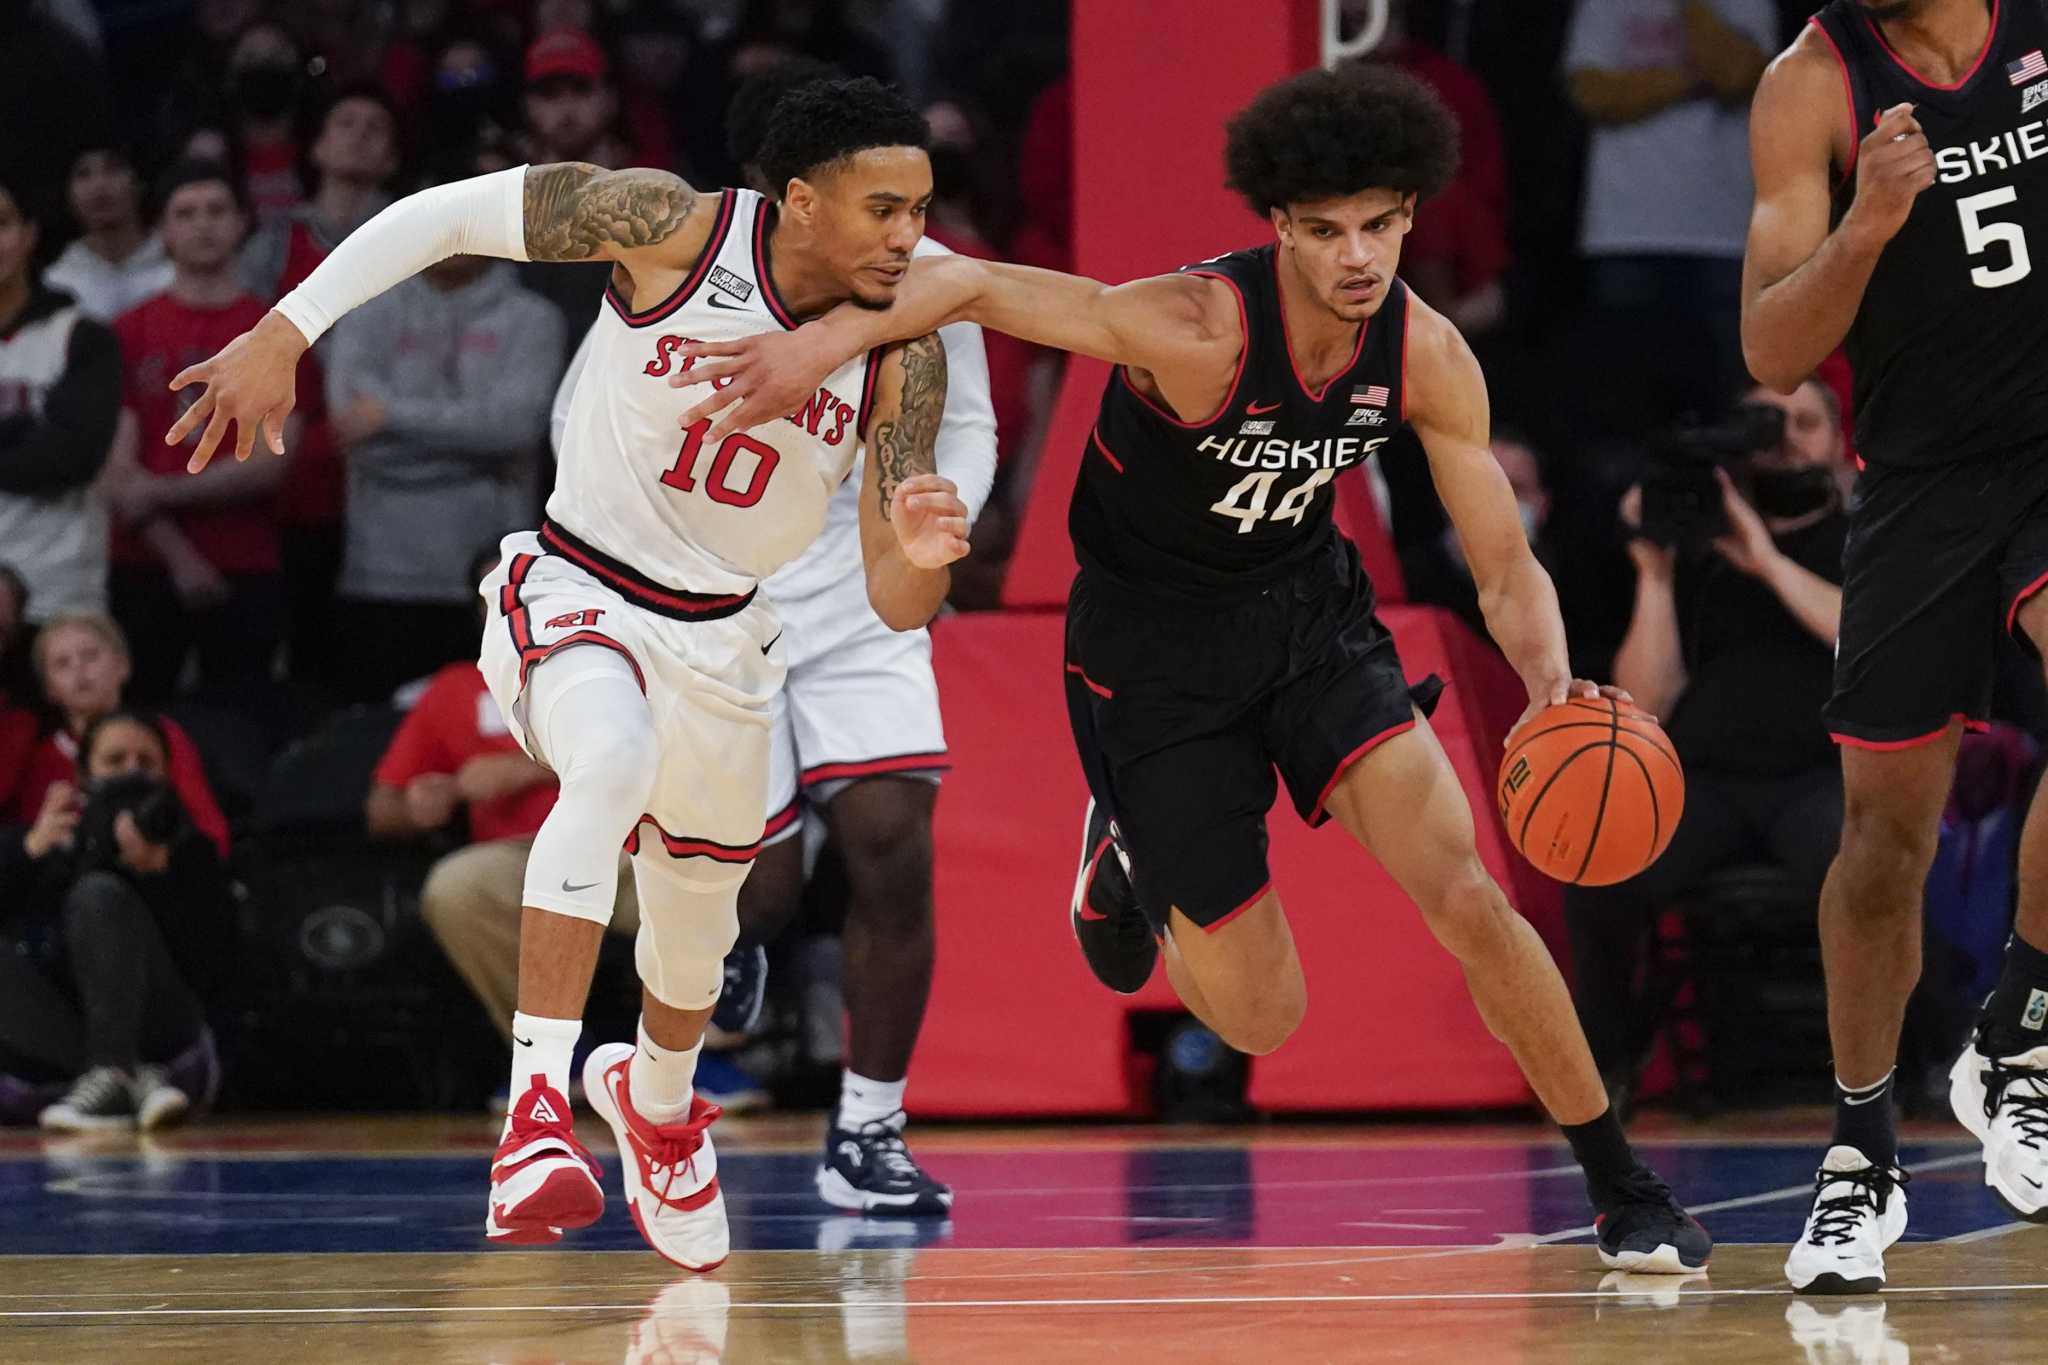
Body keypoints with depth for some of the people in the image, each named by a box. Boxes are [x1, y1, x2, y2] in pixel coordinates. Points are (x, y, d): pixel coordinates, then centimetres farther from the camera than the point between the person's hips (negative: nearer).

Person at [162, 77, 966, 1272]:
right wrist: (283, 334, -19)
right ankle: (536, 1108, -41)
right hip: (578, 591, -4)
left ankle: (656, 1099, 58)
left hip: (723, 637, 4)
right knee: (614, 759, -38)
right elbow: (448, 216, -14)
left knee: (697, 915, 22)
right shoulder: (677, 230, -22)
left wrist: (920, 561, -36)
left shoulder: (907, 356, -14)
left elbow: (895, 609, -13)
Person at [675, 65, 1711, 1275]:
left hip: (1311, 610, 3)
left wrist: (1549, 681, -27)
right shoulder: (1197, 332, -30)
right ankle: (1131, 858, 35)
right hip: (1154, 643, -3)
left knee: (1463, 892, -16)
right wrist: (823, 342, -36)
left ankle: (1624, 1190, 0)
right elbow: (972, 285, -24)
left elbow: (1506, 568, -7)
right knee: (1262, 1016, 0)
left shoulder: (1427, 357, -14)